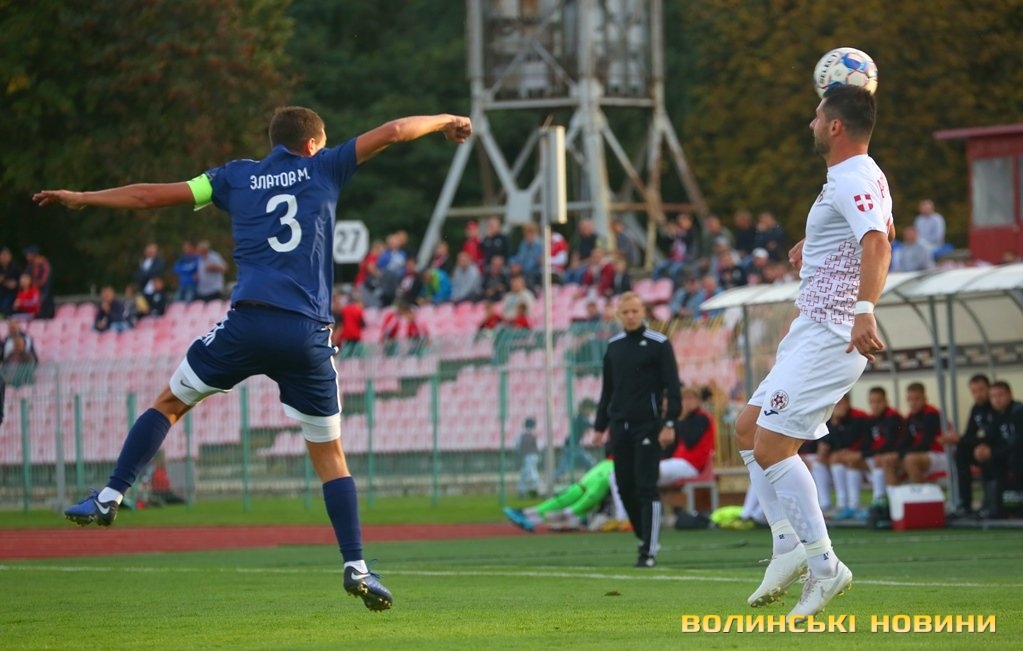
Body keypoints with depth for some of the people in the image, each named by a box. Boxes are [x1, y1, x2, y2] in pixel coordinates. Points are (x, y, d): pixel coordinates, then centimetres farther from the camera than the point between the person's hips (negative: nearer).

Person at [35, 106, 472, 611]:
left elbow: (148, 196, 16)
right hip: (308, 333, 0)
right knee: (329, 453, 10)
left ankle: (109, 499, 11)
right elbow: (392, 132, 11)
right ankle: (355, 565, 2)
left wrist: (80, 198, 28)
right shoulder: (323, 170, 12)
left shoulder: (237, 177, 14)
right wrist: (446, 121, 29)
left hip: (248, 322, 0)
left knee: (169, 402, 19)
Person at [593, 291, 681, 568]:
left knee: (646, 488, -8)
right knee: (626, 487, 5)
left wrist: (669, 423, -13)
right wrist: (600, 426, 14)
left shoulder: (659, 344, -3)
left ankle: (649, 550, -7)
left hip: (647, 426, -5)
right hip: (620, 427, 5)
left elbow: (672, 386, -5)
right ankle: (644, 538, 19)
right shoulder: (613, 346, 13)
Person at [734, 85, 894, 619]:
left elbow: (878, 243, -34)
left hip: (830, 336, -11)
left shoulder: (852, 180, -17)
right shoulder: (866, 177, 16)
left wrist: (864, 310, -47)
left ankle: (824, 565, -13)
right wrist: (817, 245, 46)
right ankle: (788, 545, 10)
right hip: (812, 332, 11)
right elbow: (883, 231, 37)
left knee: (771, 446, -15)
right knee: (748, 430, 13)